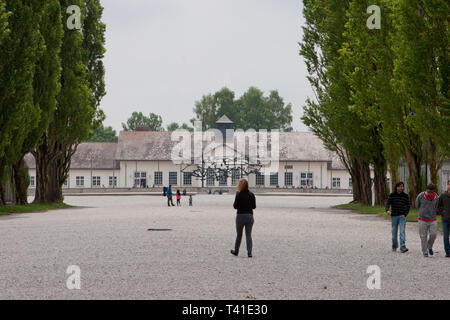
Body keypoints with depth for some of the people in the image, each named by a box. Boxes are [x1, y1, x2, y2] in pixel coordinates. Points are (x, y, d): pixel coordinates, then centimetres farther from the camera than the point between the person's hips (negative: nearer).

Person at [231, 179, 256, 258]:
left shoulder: (239, 194, -12)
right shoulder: (251, 195, 1)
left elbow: (235, 206, -11)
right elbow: (254, 206, 5)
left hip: (241, 216, -2)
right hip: (250, 216, 3)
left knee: (239, 234, 12)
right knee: (248, 235, 3)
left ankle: (236, 251, 25)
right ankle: (249, 252, -8)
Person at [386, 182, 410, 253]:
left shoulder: (405, 196, 3)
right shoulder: (392, 195, 2)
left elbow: (408, 206, 9)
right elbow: (388, 203, -5)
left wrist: (405, 214, -5)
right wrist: (387, 210, -26)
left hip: (402, 216, -1)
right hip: (394, 216, 1)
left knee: (402, 231, -14)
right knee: (394, 232, 10)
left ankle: (402, 247, -21)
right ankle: (394, 246, 29)